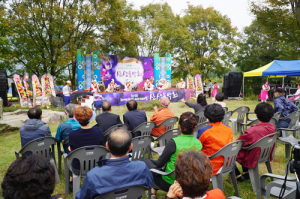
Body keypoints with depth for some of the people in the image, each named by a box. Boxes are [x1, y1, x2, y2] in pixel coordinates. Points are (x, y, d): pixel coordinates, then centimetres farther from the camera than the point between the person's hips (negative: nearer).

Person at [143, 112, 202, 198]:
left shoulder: (174, 142, -25)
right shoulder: (199, 143, -8)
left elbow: (160, 163, -14)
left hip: (170, 183, -6)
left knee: (145, 161, 14)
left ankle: (154, 190, 26)